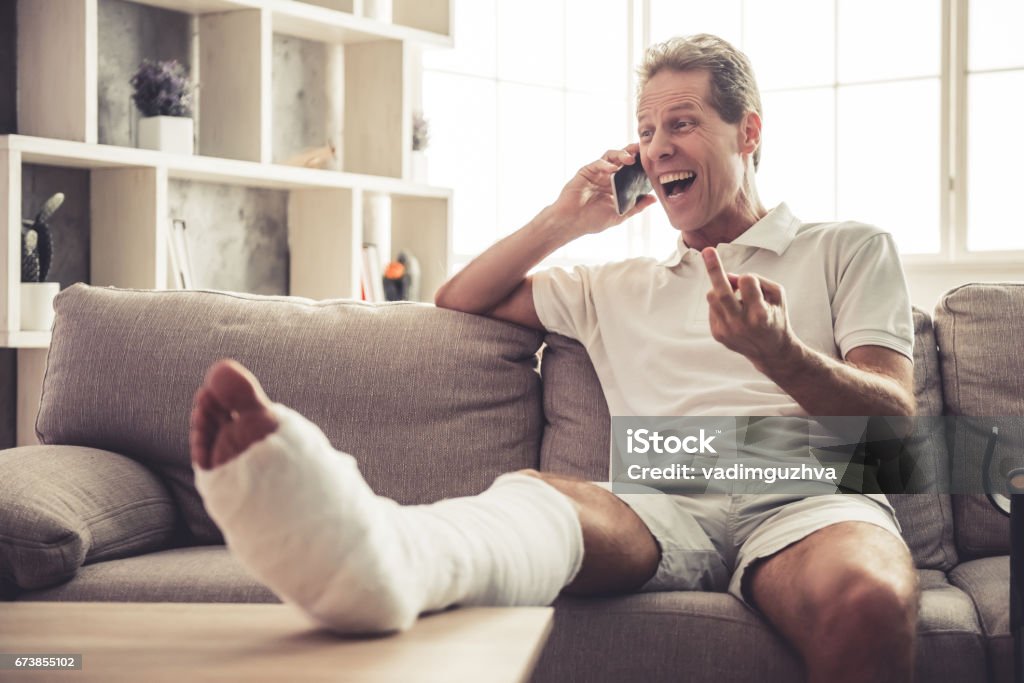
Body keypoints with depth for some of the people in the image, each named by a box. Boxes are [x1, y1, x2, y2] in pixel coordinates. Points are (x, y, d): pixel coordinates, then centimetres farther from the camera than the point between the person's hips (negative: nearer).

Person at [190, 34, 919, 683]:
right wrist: (564, 220, 25)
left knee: (867, 604, -41)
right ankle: (379, 552, -66)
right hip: (667, 508, 2)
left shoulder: (852, 250, 21)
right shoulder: (619, 287, 33)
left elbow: (895, 422, 7)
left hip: (803, 498, -1)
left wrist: (779, 352, -14)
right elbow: (458, 301, 38)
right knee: (533, 491, -36)